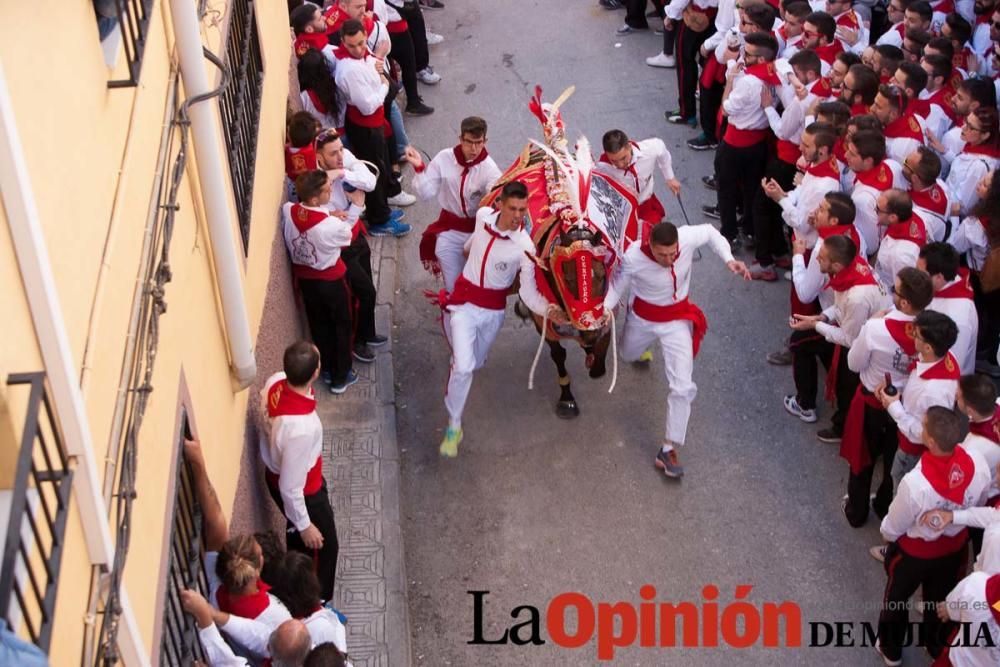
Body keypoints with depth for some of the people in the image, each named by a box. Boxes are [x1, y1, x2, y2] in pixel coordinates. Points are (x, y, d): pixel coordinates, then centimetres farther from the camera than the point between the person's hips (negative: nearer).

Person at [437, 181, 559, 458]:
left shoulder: (525, 247, -23)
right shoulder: (483, 216, -14)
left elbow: (529, 291, -25)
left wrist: (548, 309, -45)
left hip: (493, 310, 0)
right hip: (464, 302, 0)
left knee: (475, 363, 22)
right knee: (463, 367, -15)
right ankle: (454, 426, 3)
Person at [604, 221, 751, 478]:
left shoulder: (688, 238, -31)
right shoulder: (633, 257, -35)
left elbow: (709, 232, -9)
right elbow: (618, 283, -17)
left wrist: (729, 259, -19)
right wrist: (605, 307, -33)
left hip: (677, 319, 0)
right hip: (643, 317, 0)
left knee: (682, 387, -11)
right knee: (628, 355, 33)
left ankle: (668, 449, 1)